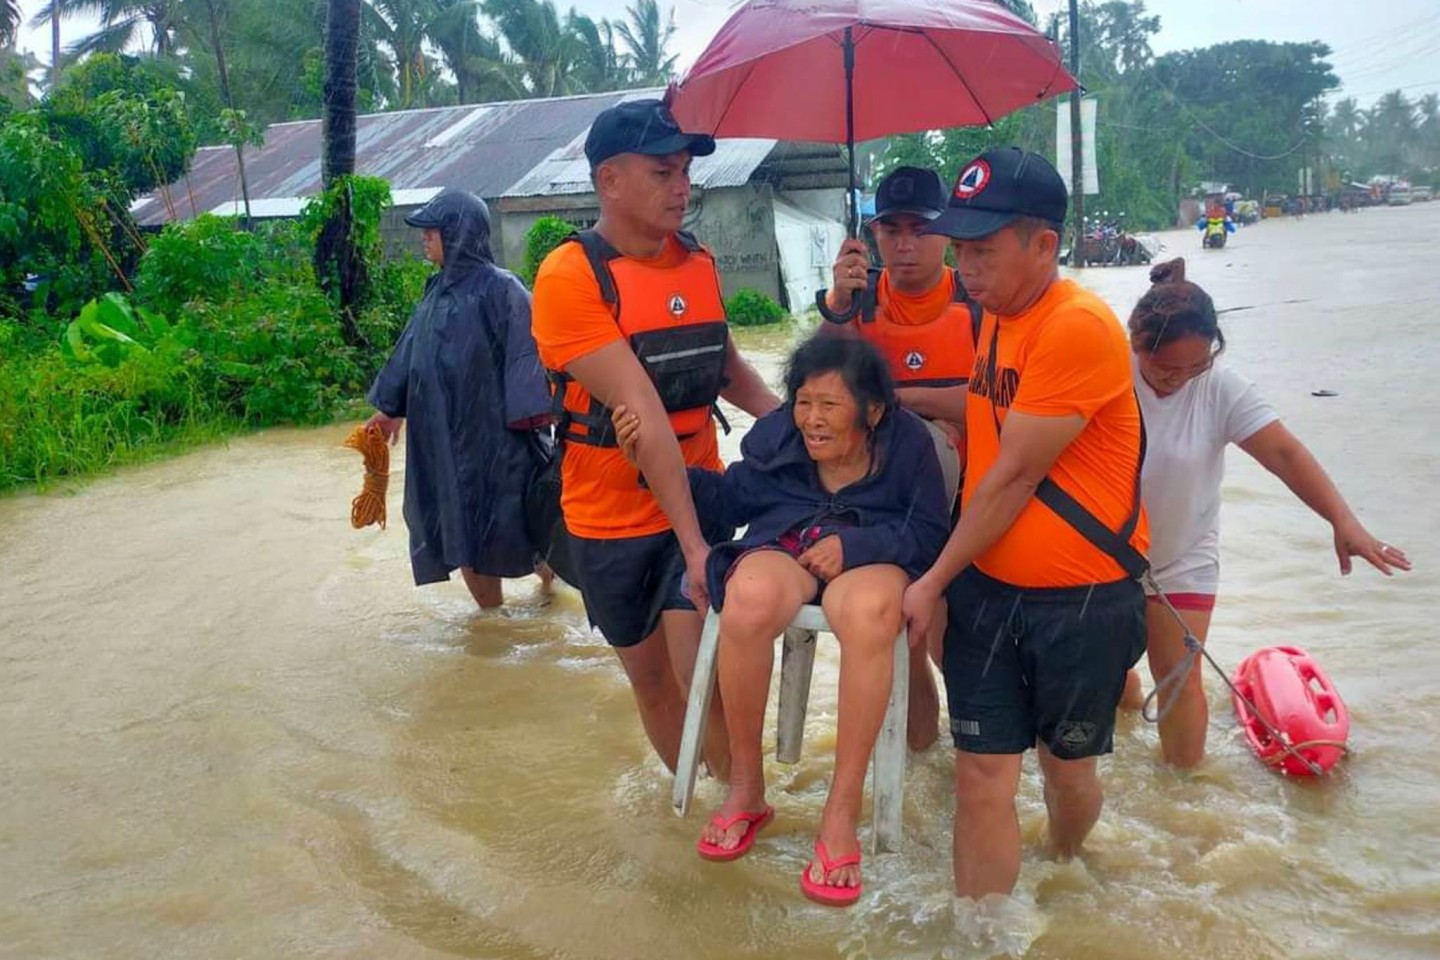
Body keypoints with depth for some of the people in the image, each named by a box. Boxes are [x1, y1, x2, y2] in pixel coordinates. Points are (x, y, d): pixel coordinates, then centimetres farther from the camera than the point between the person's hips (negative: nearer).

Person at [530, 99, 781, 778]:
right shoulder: (570, 277, -16)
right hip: (612, 518, -2)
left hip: (697, 501, 2)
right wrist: (692, 540, -27)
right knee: (649, 676, 14)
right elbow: (641, 411, -23)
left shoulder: (698, 262, 2)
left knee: (700, 670, -12)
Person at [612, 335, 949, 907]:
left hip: (869, 556, -1)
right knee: (748, 603, -38)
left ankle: (842, 811, -31)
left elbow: (930, 532, -1)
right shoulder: (776, 433, 5)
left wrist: (854, 545, -17)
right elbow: (730, 498, 11)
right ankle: (745, 785, -18)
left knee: (870, 615, -42)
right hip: (784, 544, 2)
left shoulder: (908, 442, -1)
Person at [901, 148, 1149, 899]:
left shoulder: (1079, 328, -20)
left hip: (1082, 599, -5)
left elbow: (1014, 477, -19)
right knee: (982, 776, 3)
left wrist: (934, 580, -12)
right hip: (987, 585, 6)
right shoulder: (996, 318, 5)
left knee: (1067, 767, 17)